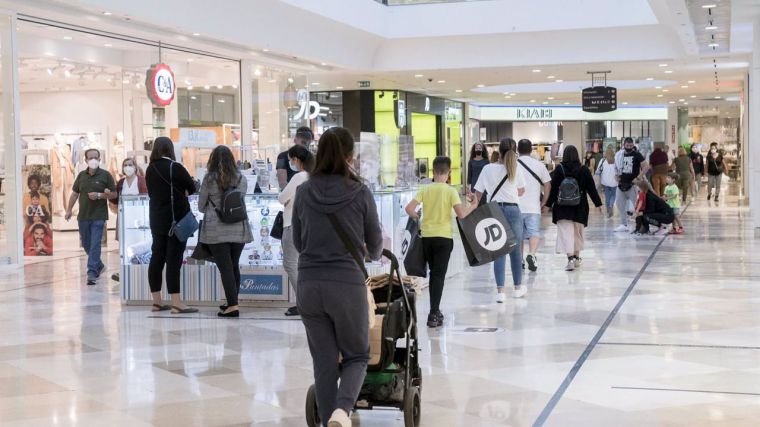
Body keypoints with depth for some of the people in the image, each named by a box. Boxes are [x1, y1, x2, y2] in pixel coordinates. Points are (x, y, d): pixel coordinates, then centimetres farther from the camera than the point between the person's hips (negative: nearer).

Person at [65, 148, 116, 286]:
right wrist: (69, 210, 8)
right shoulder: (81, 175, 10)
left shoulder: (105, 175, -2)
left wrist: (99, 195, -15)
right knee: (86, 244, 14)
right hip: (83, 216, 5)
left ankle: (92, 273, -12)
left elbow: (114, 194, -2)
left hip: (98, 216, -5)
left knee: (95, 245, -11)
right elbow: (74, 193, 14)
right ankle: (99, 266, 33)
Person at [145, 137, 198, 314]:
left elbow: (151, 192, 12)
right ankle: (176, 303, -8)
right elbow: (192, 188, -3)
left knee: (157, 257, 10)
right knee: (174, 259, -6)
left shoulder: (150, 170, 3)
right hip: (176, 219, -6)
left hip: (156, 219, 6)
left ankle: (156, 301, 15)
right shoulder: (175, 168, -13)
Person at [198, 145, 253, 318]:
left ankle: (232, 305, -9)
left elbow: (201, 206, 4)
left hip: (216, 230, -3)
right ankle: (232, 302, 23)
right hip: (238, 229, 3)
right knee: (234, 265, 15)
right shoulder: (241, 179, 1)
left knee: (225, 267, -3)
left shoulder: (209, 179, -5)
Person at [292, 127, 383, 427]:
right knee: (356, 355, 12)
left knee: (324, 361, 12)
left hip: (309, 284, 2)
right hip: (347, 283, -2)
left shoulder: (304, 192, 2)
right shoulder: (360, 194, -4)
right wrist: (373, 255, 32)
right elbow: (375, 243, 8)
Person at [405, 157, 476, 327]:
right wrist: (473, 206, 2)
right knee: (439, 275, -1)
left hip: (426, 235, 3)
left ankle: (435, 311, 25)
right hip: (443, 236, -3)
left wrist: (417, 217, 14)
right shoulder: (451, 191, -8)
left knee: (433, 274, 18)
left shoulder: (425, 189, 0)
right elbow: (461, 214, -16)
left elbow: (409, 209, -7)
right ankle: (433, 315, -8)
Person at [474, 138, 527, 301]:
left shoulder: (488, 169, -1)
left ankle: (500, 291, -6)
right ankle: (518, 287, 26)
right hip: (513, 210, 0)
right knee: (515, 249, 12)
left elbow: (478, 193, 1)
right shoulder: (516, 170, 2)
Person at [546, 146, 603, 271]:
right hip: (580, 207, 3)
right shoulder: (584, 170, -1)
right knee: (578, 232, 17)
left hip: (563, 207, -3)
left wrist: (549, 203, 1)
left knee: (566, 232, -6)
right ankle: (577, 257, 28)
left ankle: (570, 258, -20)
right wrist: (598, 203, 9)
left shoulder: (559, 169, -6)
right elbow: (591, 188, 2)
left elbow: (553, 188, -6)